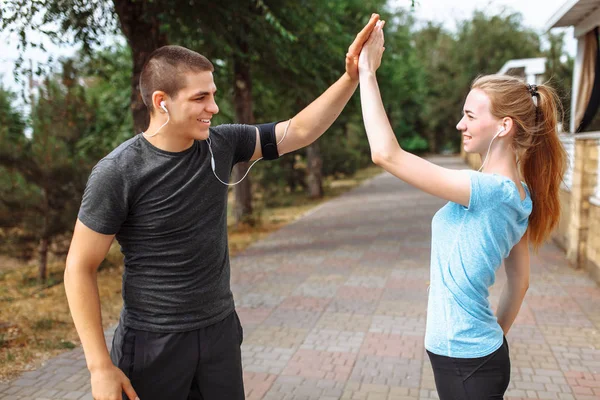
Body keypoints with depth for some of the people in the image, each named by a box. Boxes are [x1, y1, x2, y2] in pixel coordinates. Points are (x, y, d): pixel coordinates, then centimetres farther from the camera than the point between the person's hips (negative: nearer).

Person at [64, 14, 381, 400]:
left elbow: (299, 132, 0)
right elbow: (80, 269, -12)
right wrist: (100, 366, -13)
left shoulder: (221, 144, -5)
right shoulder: (117, 173, -18)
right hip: (152, 341, -4)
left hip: (221, 330, 5)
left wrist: (352, 76, -10)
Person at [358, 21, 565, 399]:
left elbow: (386, 154, -29)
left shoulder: (491, 190, -25)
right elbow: (519, 282, 12)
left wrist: (367, 71, -22)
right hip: (478, 352, 9)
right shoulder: (517, 197, 3)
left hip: (466, 363, -8)